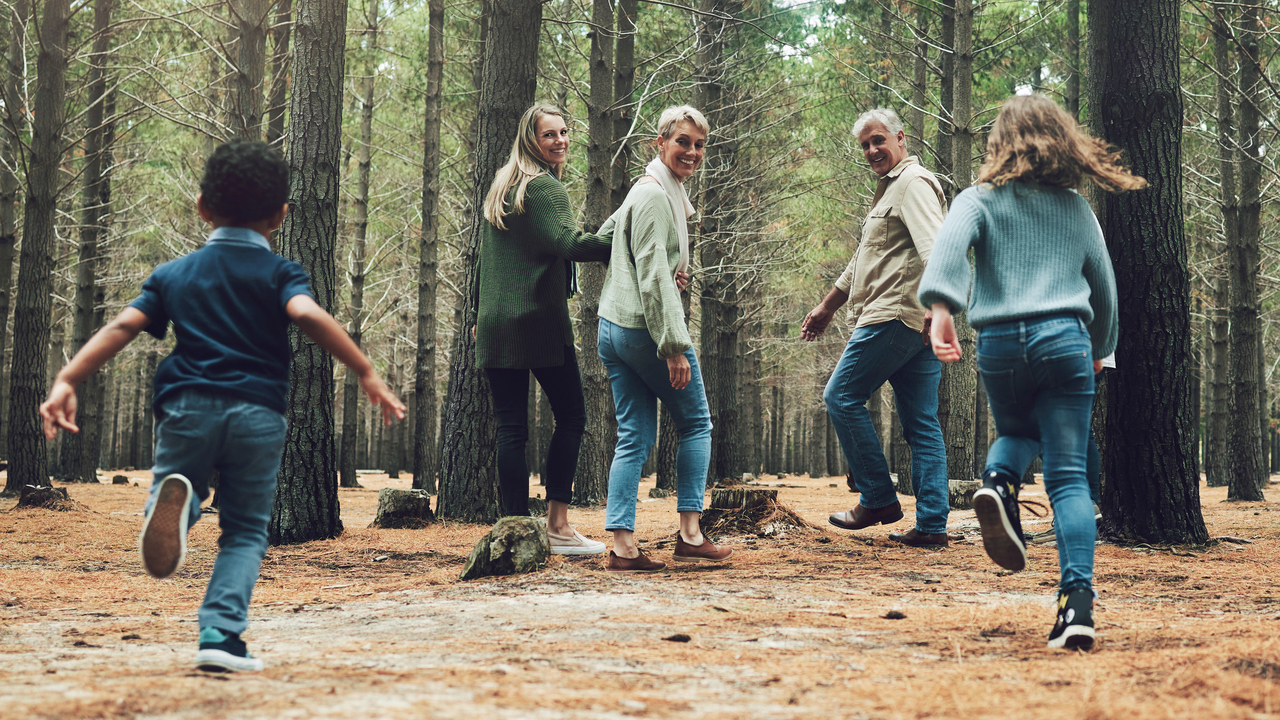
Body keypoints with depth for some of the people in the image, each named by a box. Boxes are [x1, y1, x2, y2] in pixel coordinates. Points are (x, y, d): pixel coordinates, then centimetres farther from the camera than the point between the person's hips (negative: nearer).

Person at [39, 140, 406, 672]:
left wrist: (67, 381, 2)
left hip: (187, 407, 1)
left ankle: (173, 495, -21)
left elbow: (123, 327, 5)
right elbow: (307, 314, -13)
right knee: (245, 531, 10)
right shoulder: (279, 273, 7)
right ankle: (220, 635, -8)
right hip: (258, 413, -1)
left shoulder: (173, 274, 15)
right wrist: (367, 373, -14)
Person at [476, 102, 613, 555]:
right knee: (571, 418, 4)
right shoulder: (545, 188, -8)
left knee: (510, 428, 4)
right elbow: (568, 242, -24)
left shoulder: (500, 188, 18)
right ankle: (557, 524, 2)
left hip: (495, 325, 7)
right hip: (540, 321, -7)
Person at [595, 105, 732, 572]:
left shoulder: (651, 191, 18)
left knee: (635, 438, 5)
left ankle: (623, 546, 0)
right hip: (646, 328, -9)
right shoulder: (656, 196, -13)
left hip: (613, 329, 9)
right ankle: (689, 535, 5)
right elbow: (654, 277, -20)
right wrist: (674, 346, -22)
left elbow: (603, 238, 30)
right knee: (696, 425, 5)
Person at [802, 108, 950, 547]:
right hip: (916, 325, 10)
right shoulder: (890, 189, 26)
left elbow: (934, 247, -24)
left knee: (841, 397, -3)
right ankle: (932, 525, 4)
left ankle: (878, 499, 0)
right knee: (922, 424, 5)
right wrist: (827, 307, 40)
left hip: (897, 315, -10)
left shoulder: (912, 183, -6)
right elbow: (865, 262, 36)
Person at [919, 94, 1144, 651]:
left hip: (1000, 343, 0)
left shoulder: (980, 200, 8)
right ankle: (1078, 600, -16)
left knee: (1017, 432, 29)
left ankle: (997, 481, -4)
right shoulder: (1077, 209, 16)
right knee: (1068, 475, -2)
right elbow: (1104, 285, 22)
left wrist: (941, 307, -27)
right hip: (1065, 338, 0)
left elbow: (950, 243, -14)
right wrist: (1100, 348, 36)